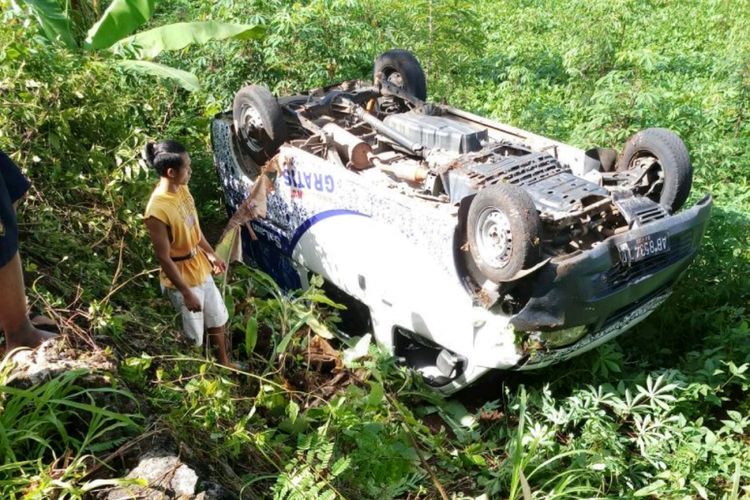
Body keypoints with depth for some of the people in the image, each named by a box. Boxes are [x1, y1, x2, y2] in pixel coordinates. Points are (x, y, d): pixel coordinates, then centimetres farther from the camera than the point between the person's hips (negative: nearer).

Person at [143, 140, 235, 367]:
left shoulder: (182, 189, -6)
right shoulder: (157, 211, -32)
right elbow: (164, 258, -24)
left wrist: (211, 253, 19)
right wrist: (186, 293, -20)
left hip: (200, 269, 8)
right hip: (182, 278, -8)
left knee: (217, 319, 25)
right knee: (193, 337, 12)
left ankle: (224, 363, 47)